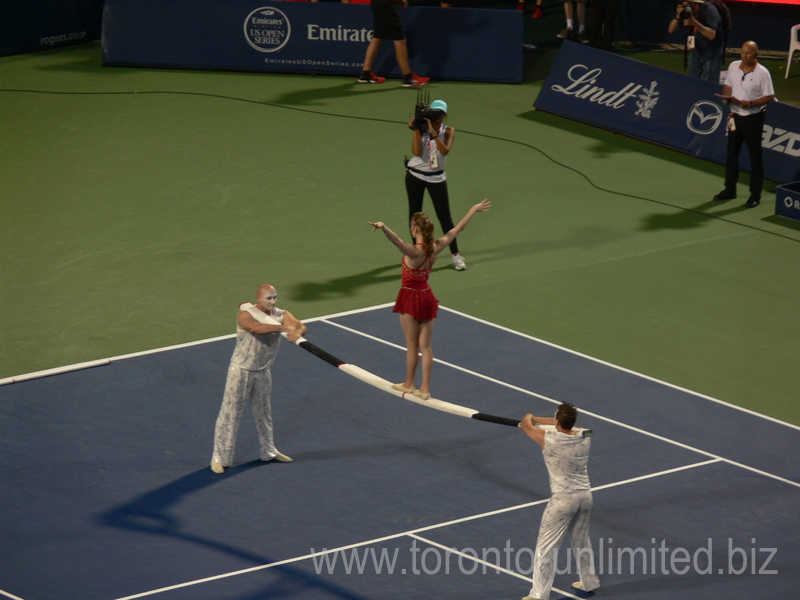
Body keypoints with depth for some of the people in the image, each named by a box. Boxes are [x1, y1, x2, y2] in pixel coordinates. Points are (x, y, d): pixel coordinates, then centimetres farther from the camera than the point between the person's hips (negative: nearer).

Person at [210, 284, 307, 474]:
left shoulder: (281, 315, -4)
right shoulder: (245, 315, -20)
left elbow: (301, 326, -20)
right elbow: (256, 328, -41)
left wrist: (297, 331, -45)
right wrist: (283, 327, -50)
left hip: (263, 371, 5)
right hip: (241, 370, -5)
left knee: (264, 412, 19)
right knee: (230, 413, -3)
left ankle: (269, 451, 35)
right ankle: (220, 457, 5)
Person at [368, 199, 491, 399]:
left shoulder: (414, 252, -24)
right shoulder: (435, 247, -7)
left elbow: (397, 240, -46)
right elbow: (457, 229, 5)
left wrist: (383, 228, -63)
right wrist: (474, 210, 17)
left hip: (411, 298, -6)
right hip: (426, 297, 6)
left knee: (412, 345, 8)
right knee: (425, 346, 9)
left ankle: (409, 384, 23)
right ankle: (425, 388, 11)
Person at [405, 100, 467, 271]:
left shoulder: (448, 131, -5)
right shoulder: (421, 128, -6)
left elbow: (445, 150, -24)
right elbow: (416, 151, -19)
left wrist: (433, 132, -31)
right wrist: (415, 130, -23)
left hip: (436, 178, -1)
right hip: (415, 175, 1)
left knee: (445, 216, -3)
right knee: (415, 214, 9)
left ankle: (455, 254, 2)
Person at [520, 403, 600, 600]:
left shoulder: (548, 438, -17)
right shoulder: (584, 438, -3)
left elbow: (525, 423, 3)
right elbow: (565, 425, 19)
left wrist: (529, 418, 26)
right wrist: (537, 419, 24)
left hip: (563, 499, -6)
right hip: (585, 495, 6)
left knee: (546, 547, 1)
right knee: (582, 541, 25)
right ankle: (589, 582, 40)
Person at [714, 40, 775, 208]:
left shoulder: (762, 73, -13)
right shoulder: (733, 66, 1)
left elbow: (770, 97, -12)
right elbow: (727, 86, 13)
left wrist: (751, 103, -24)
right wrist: (728, 97, -9)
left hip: (753, 117, -5)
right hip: (735, 116, 5)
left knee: (755, 156, 1)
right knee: (731, 153, 13)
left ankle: (755, 194, 8)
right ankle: (730, 190, 26)